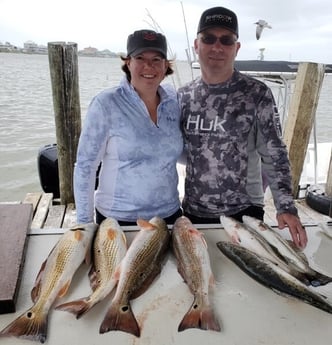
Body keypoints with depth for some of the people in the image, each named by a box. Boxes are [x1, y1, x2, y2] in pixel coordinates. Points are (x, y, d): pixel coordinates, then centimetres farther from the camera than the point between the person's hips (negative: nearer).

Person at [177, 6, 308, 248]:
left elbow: (275, 154, -9)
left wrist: (286, 206, -17)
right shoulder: (183, 96, 1)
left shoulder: (257, 94, -9)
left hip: (243, 211, -3)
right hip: (194, 210, 4)